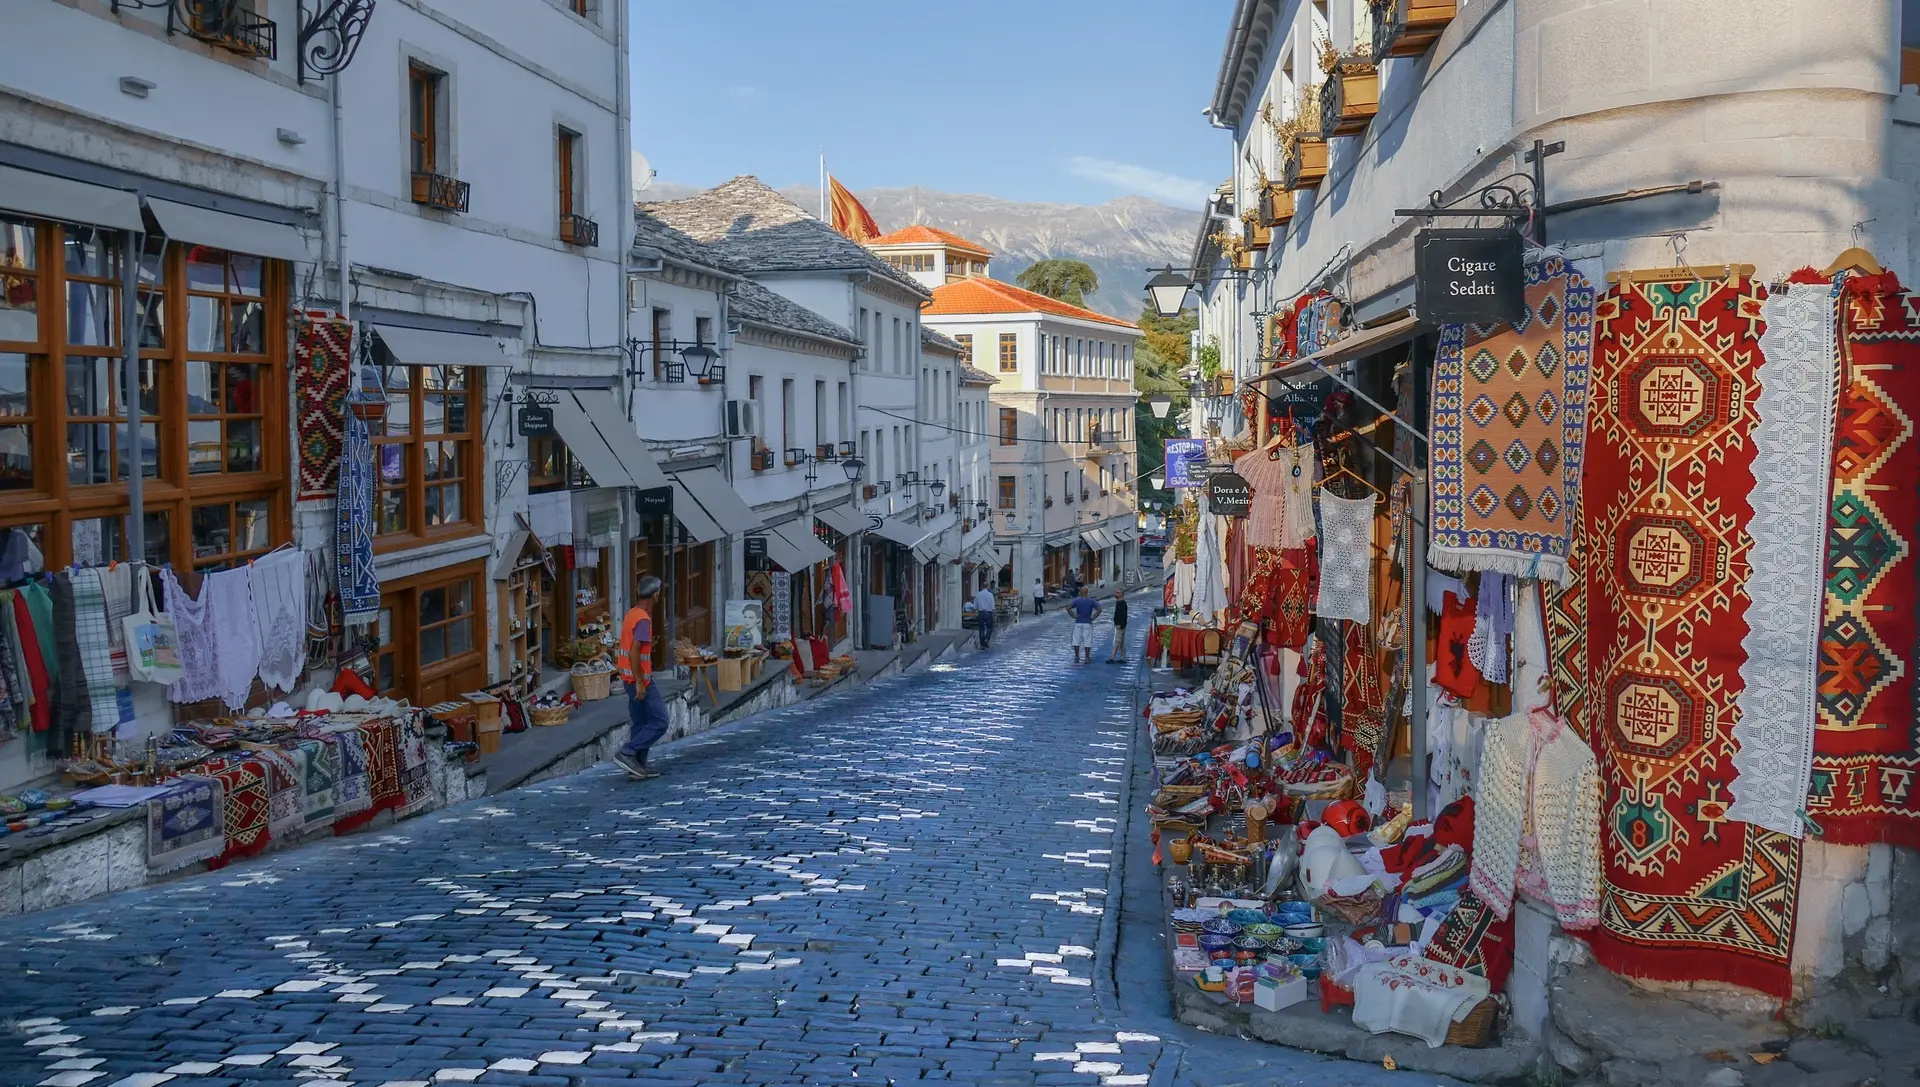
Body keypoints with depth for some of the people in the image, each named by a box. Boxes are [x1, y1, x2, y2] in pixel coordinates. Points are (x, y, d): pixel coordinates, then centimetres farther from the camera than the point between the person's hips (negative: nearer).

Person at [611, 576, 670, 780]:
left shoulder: (632, 614, 10)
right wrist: (640, 682, -22)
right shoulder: (643, 619, -19)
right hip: (640, 678, -10)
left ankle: (638, 765, 17)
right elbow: (634, 653, -24)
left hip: (631, 677, 10)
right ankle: (626, 753, -7)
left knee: (640, 723, 14)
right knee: (659, 722, -4)